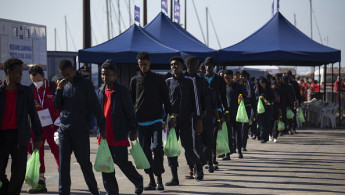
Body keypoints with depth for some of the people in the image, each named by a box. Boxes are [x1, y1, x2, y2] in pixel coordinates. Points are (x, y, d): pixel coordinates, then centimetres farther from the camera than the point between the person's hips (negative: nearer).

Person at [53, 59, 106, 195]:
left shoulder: (85, 84, -3)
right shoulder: (64, 85, 11)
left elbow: (95, 106, -4)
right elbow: (57, 106, 10)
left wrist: (102, 127, -6)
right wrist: (59, 89, -4)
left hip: (81, 130, -4)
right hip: (64, 129, 4)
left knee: (84, 162, 2)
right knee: (64, 163, 1)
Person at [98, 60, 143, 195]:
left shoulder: (122, 91, -6)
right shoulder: (100, 91, 11)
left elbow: (130, 112, -5)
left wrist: (133, 131, -6)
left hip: (119, 135, -6)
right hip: (105, 135, 6)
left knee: (121, 161, -4)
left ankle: (138, 180, 23)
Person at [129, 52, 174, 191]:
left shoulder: (158, 79, 6)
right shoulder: (135, 80, 9)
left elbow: (166, 98, 9)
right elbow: (131, 101, 13)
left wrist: (171, 116, 2)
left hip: (156, 119, -2)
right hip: (140, 121, 2)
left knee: (156, 147, -14)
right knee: (145, 151, 3)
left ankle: (159, 177, -5)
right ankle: (151, 180, 9)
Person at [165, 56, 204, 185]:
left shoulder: (189, 81, 5)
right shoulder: (168, 82, 9)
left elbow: (195, 101, 2)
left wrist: (199, 120, -5)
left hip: (186, 120, -2)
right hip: (172, 119, 2)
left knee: (188, 148, -5)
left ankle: (198, 165, 26)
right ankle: (174, 178, 0)